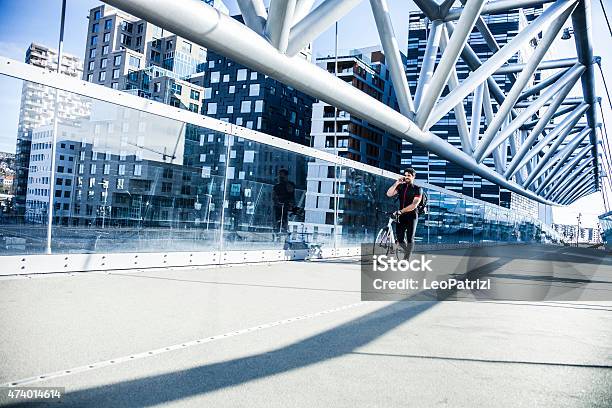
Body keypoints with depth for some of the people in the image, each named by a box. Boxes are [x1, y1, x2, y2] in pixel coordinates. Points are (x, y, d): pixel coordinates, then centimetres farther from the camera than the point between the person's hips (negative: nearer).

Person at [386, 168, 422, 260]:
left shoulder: (417, 189, -3)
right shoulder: (401, 187, 9)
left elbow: (414, 205, -15)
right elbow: (389, 194, -5)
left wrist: (401, 211, -21)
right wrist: (396, 183, -10)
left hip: (412, 216, -4)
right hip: (401, 216, 4)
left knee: (410, 238, -3)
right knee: (399, 238, 2)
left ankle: (406, 259, 3)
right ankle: (407, 252, 28)